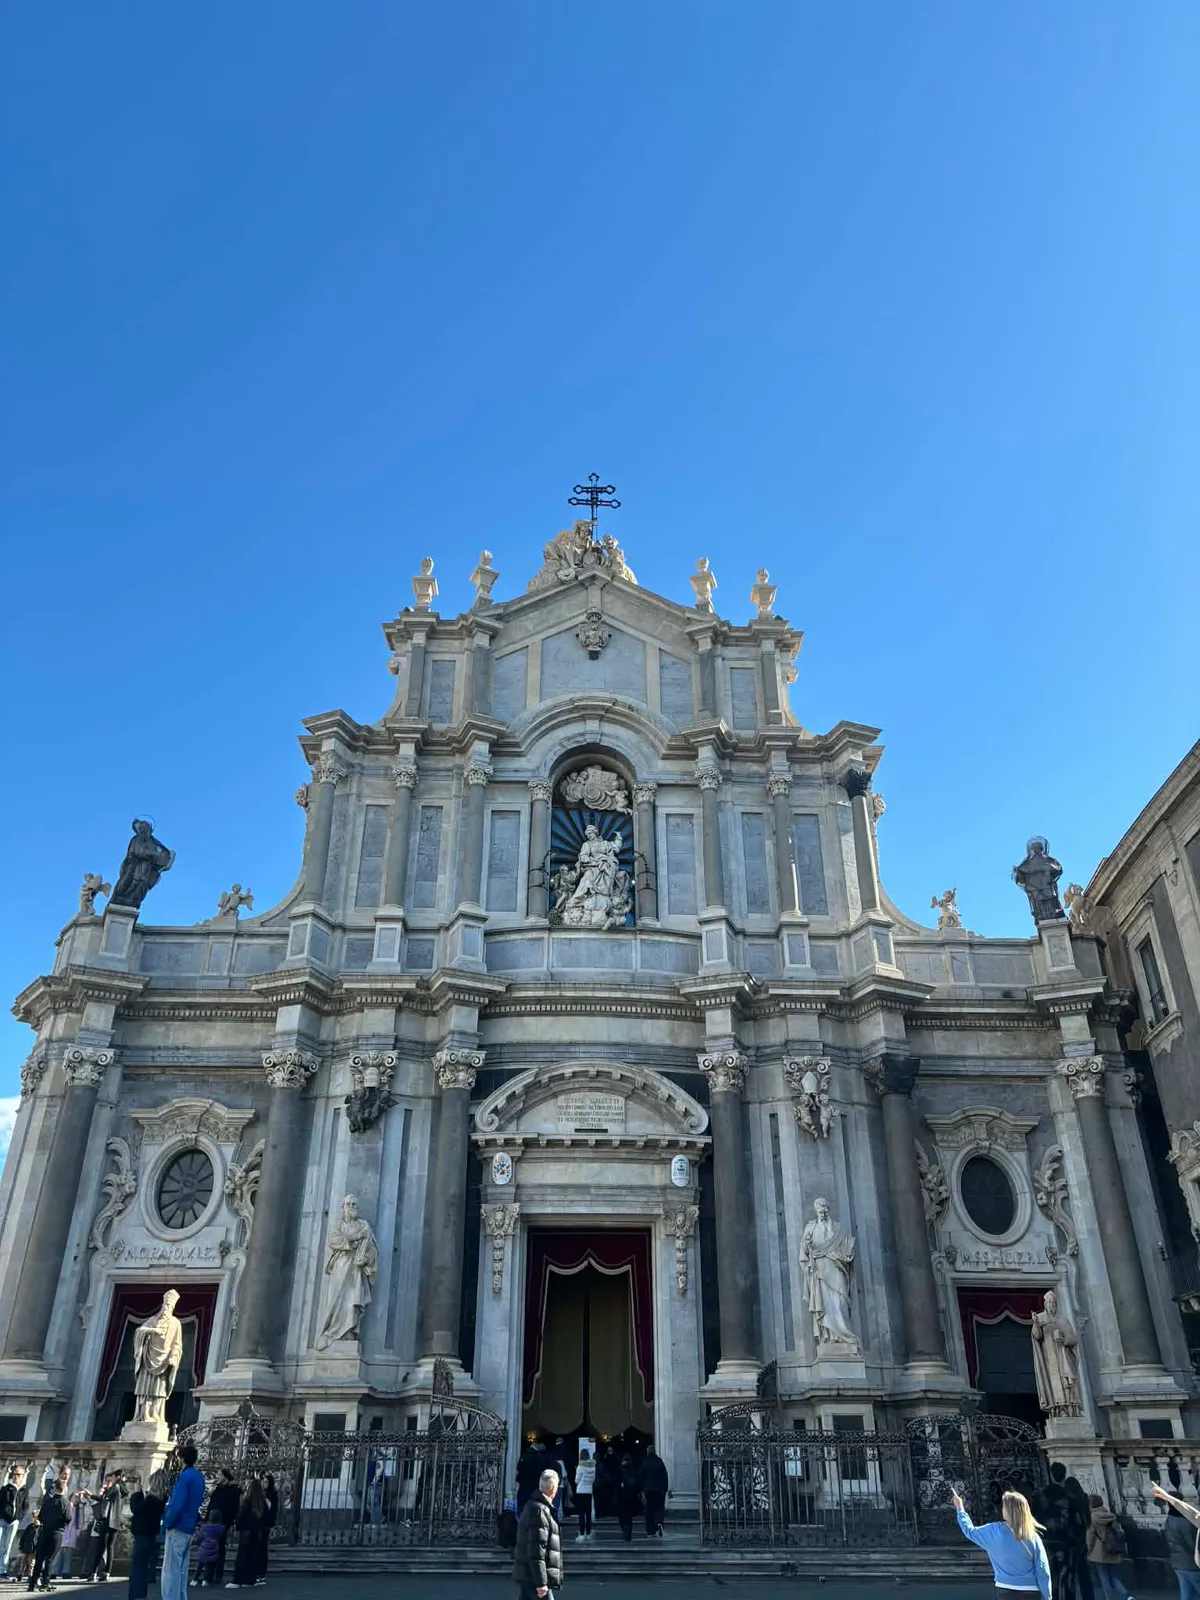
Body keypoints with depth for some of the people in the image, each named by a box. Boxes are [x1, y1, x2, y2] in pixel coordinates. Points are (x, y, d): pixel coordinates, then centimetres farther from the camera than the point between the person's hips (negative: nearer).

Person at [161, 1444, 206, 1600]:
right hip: (189, 1529, 9)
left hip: (178, 1528, -9)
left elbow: (177, 1504, -21)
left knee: (170, 1571, -4)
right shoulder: (199, 1476, 12)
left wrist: (167, 1523, -9)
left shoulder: (185, 1476, -16)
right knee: (181, 1570, 14)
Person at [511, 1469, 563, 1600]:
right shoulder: (540, 1510, -18)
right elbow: (536, 1551, -22)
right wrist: (541, 1583, -20)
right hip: (532, 1577, -10)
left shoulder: (532, 1506, 13)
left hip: (525, 1575, 10)